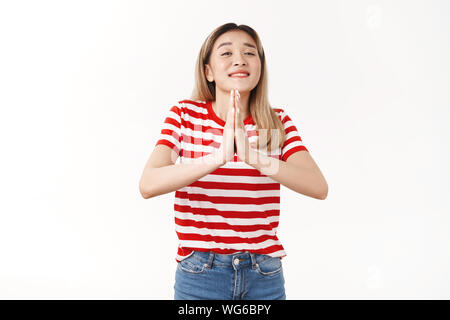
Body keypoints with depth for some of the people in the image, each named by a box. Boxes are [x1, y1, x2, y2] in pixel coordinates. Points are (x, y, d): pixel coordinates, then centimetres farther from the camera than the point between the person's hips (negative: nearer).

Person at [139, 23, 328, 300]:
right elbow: (148, 185, -18)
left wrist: (258, 159, -29)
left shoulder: (278, 122, 0)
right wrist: (219, 157, -30)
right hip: (200, 275, -1)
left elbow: (319, 187, -14)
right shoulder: (184, 114, -3)